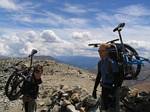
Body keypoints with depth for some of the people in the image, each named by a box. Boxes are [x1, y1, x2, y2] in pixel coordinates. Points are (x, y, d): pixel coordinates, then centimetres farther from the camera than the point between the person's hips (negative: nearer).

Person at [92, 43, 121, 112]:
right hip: (104, 88, 7)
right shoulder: (100, 62, 4)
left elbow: (116, 78, -20)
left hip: (111, 88, -7)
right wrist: (94, 89, 13)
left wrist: (113, 91, -24)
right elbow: (99, 76, 12)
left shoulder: (112, 62, -20)